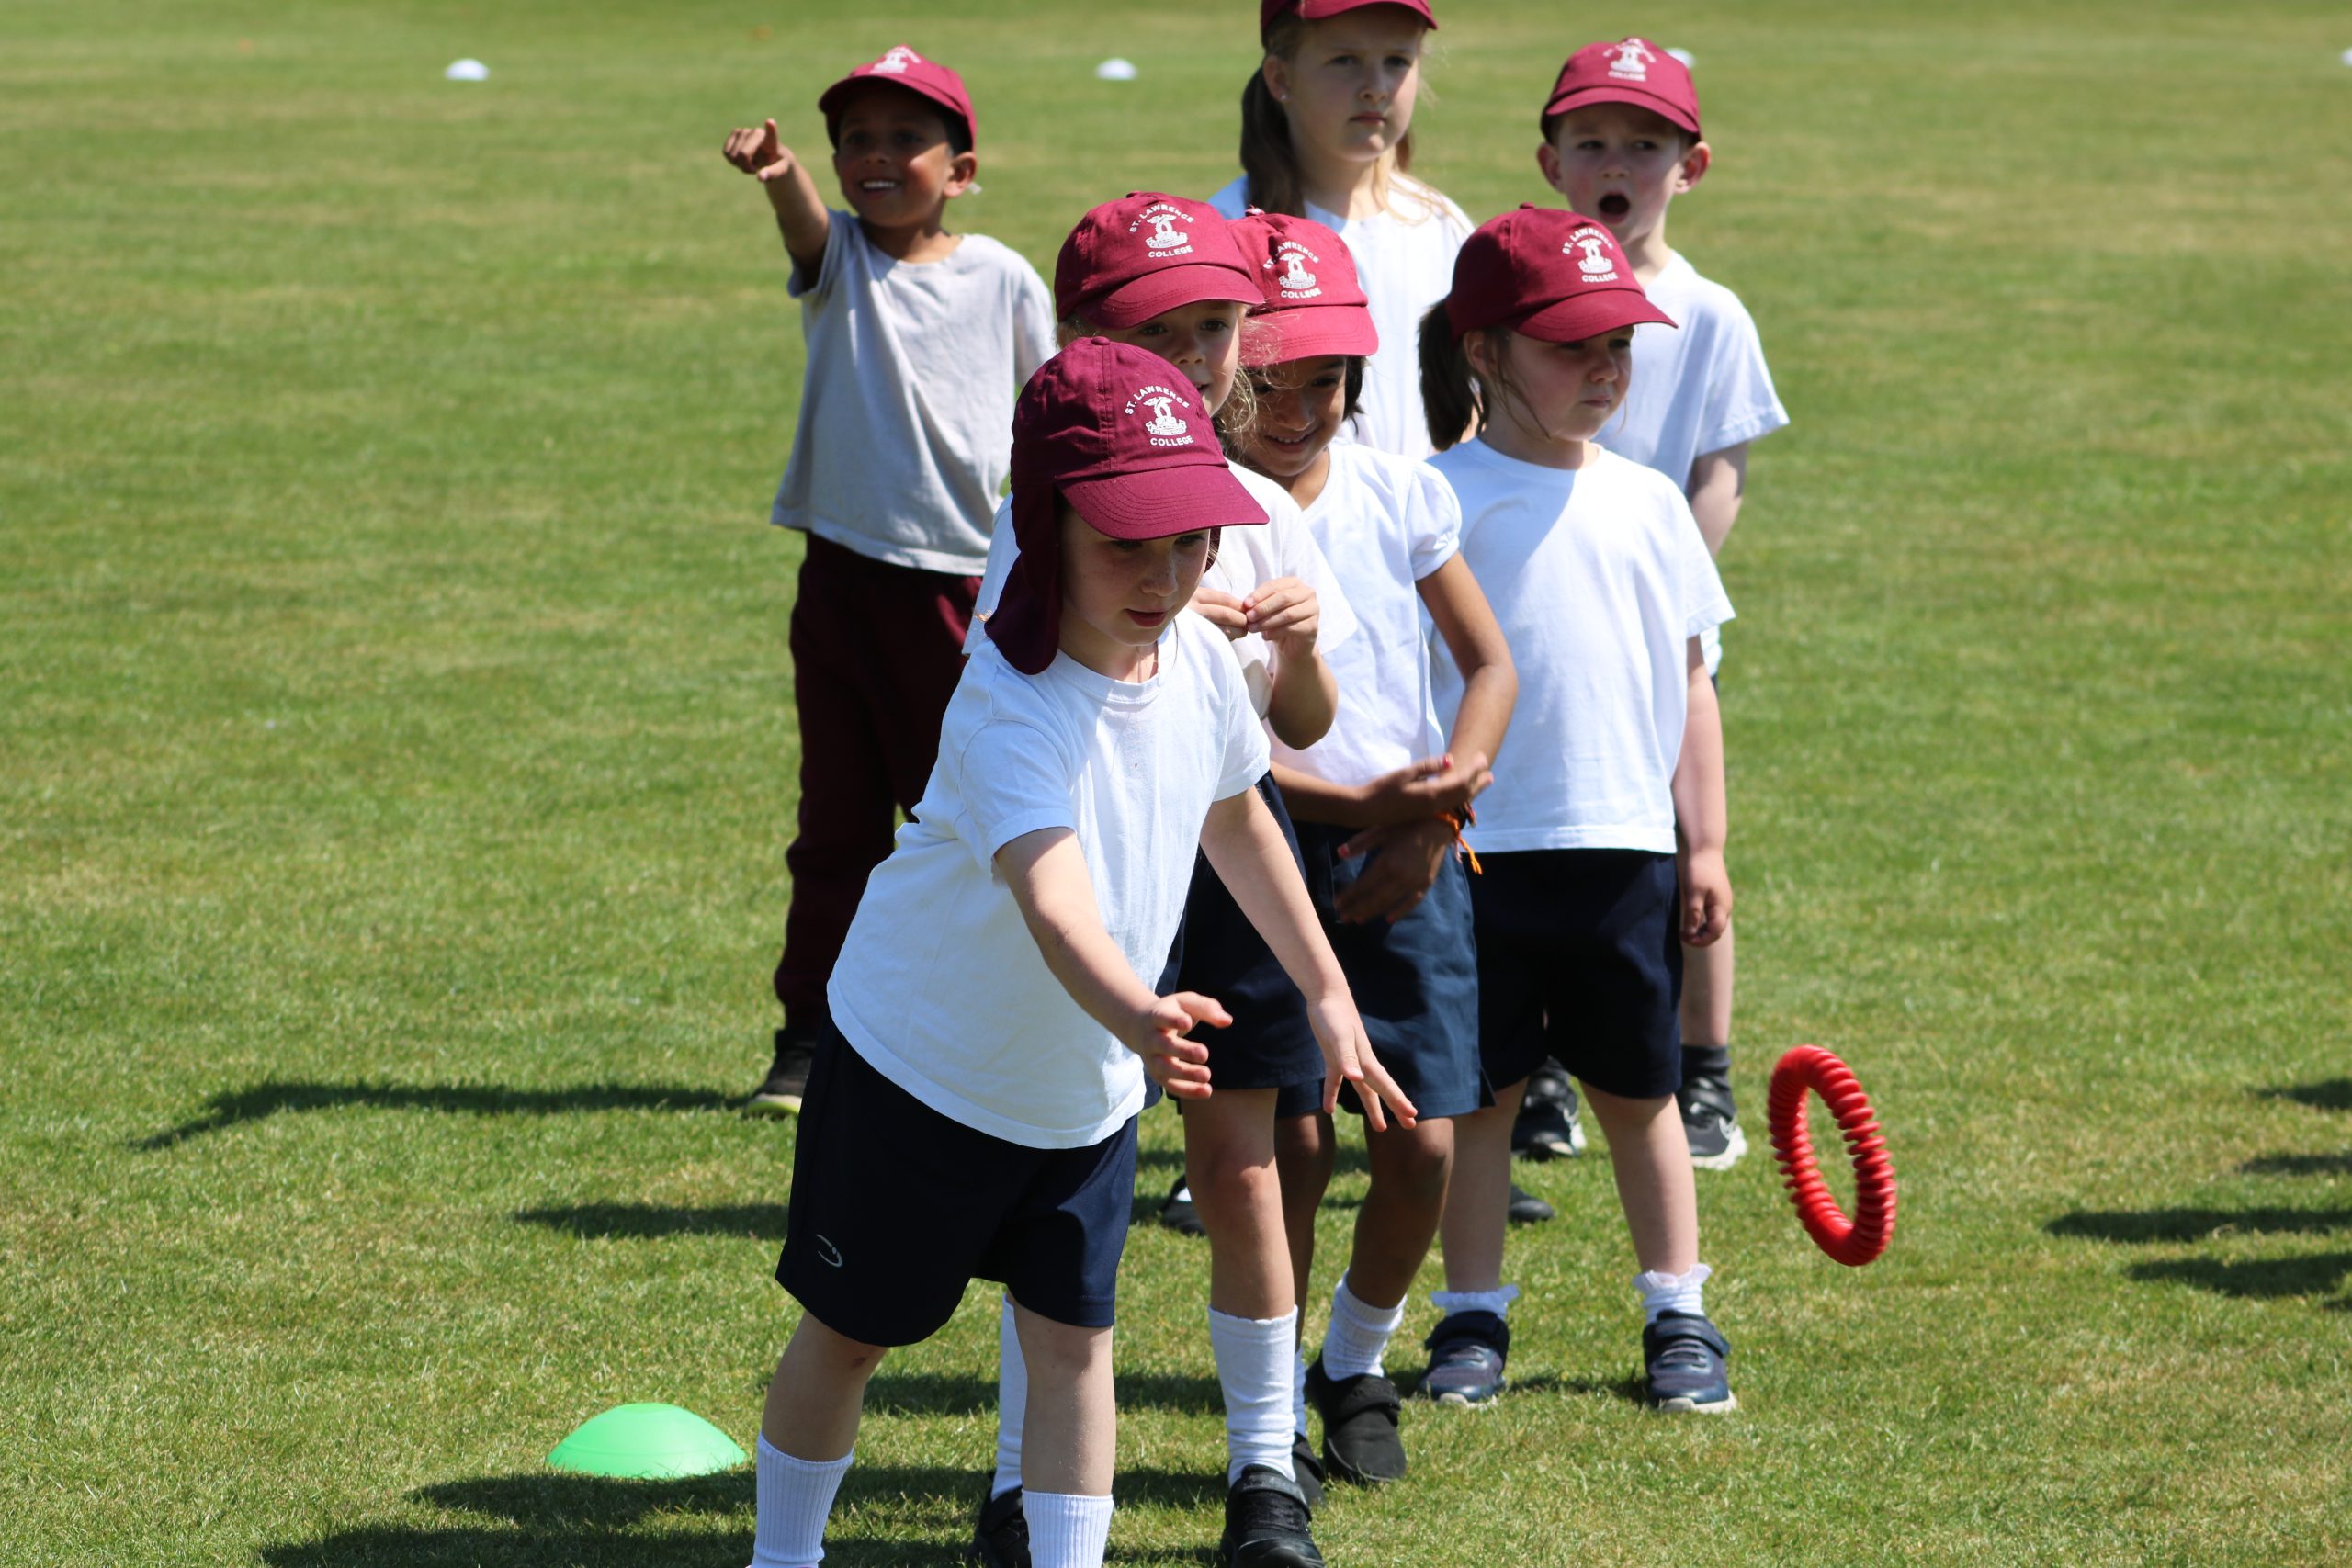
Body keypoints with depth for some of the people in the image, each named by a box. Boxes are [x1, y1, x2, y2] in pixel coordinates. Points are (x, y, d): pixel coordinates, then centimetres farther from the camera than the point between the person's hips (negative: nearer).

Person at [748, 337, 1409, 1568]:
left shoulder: (1199, 660, -11)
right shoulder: (1005, 707, -33)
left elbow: (1234, 818, 9)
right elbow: (1050, 892, -49)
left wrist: (1324, 989, 15)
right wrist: (1135, 1017, -67)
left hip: (1085, 1094, 5)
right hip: (921, 1065, -5)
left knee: (1073, 1338, 3)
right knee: (849, 1331, 11)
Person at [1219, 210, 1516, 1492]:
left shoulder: (1400, 494, 3)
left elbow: (1489, 664, 10)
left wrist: (1434, 816, -4)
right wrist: (1364, 802, -21)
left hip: (1408, 861, 3)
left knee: (1423, 1145, -3)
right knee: (1287, 1142, -8)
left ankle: (1356, 1368, 22)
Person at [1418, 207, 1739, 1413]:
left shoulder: (1645, 502, 9)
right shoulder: (1441, 502, -5)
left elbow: (1687, 684, 13)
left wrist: (1703, 844, 10)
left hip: (1627, 848, 3)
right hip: (1481, 848, -3)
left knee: (1638, 1090, 10)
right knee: (1478, 1088, 5)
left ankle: (1679, 1317, 18)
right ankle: (1473, 1319, 15)